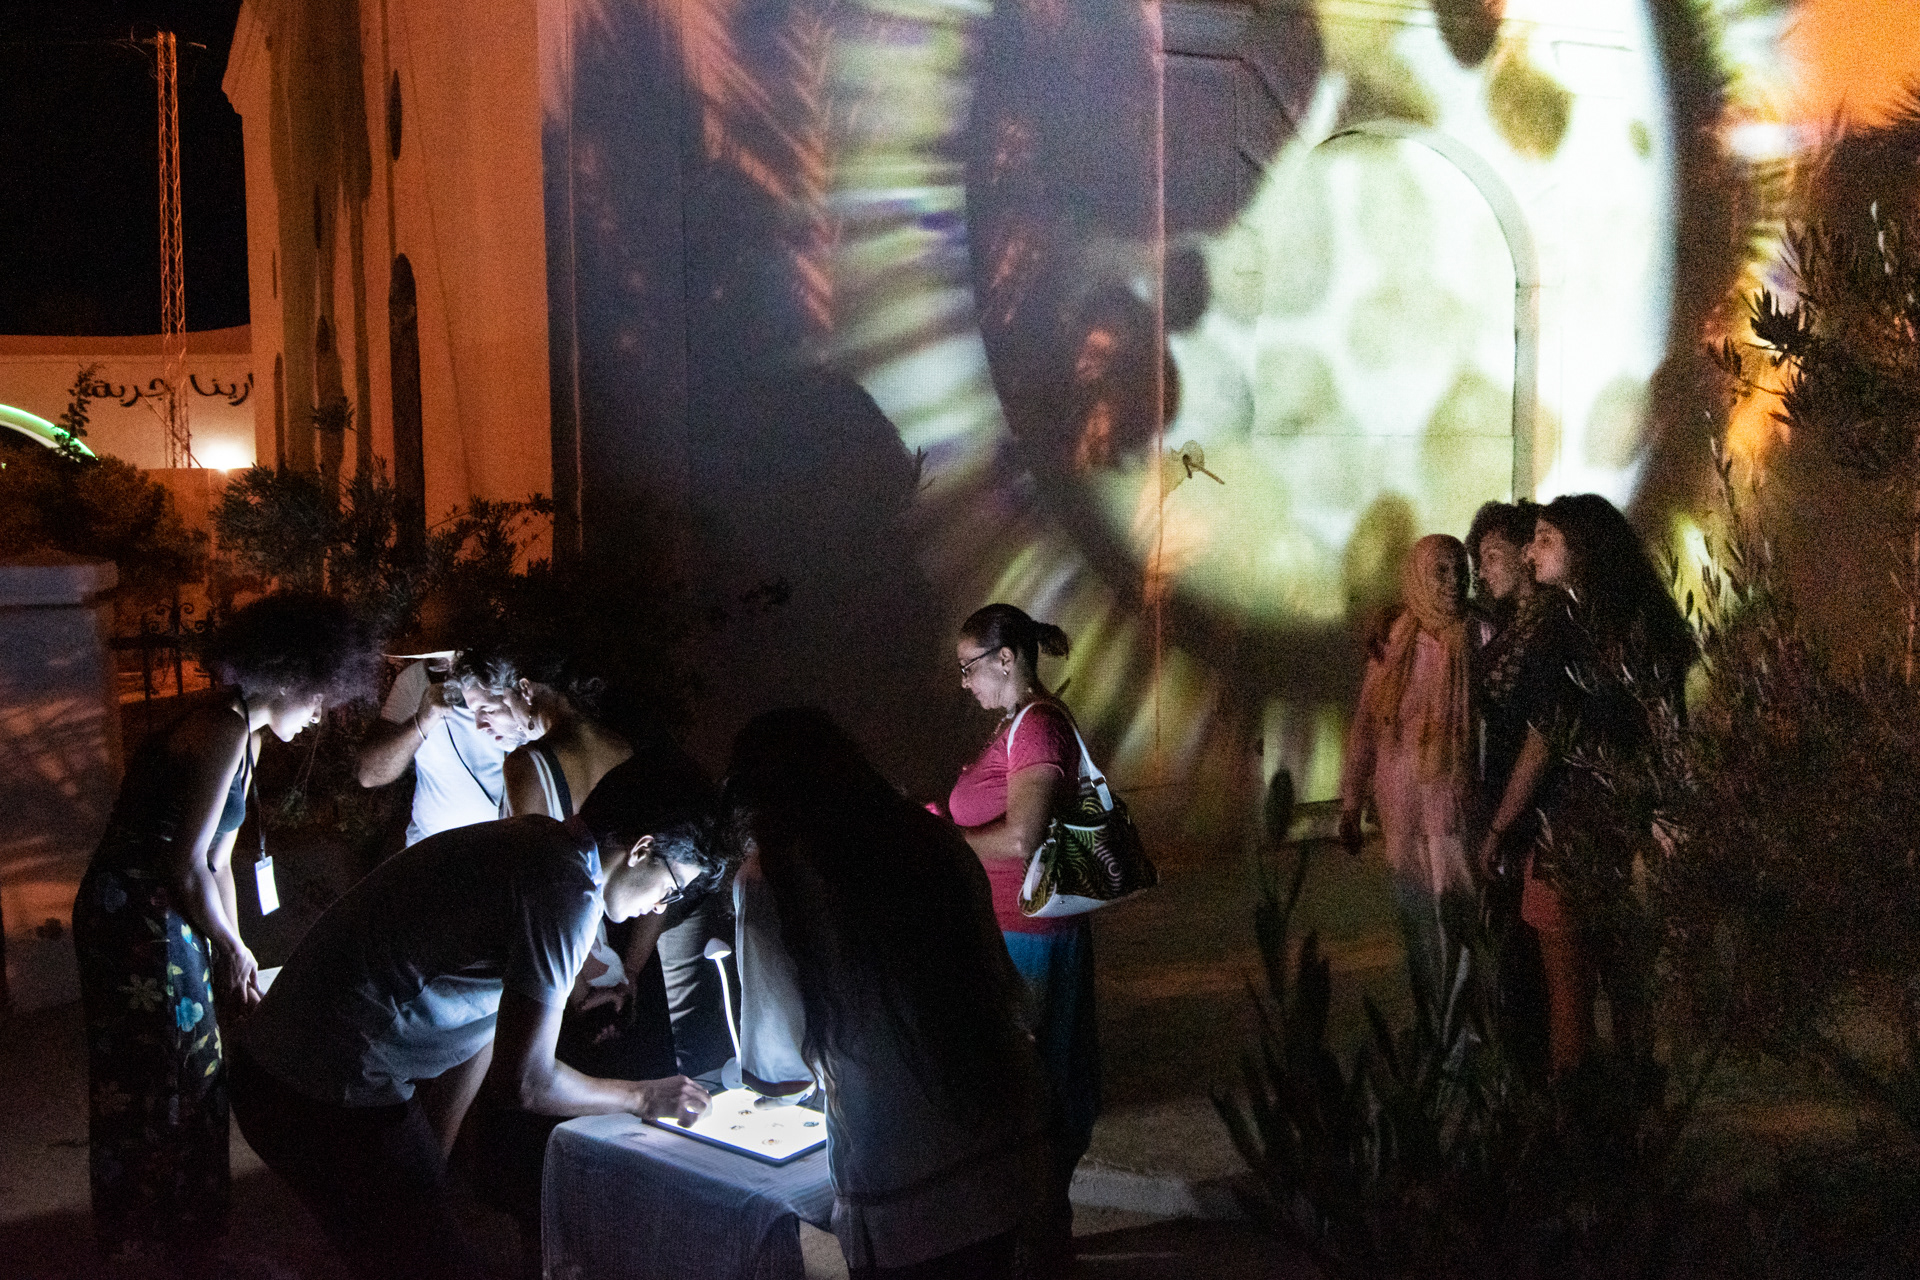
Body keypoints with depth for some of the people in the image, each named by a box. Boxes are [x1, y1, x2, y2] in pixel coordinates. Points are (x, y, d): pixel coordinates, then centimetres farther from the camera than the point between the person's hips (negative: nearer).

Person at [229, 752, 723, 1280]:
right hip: (331, 1100, -10)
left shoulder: (530, 841, 10)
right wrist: (642, 1097, -4)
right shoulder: (569, 893, -22)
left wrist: (433, 1156, 19)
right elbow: (522, 1079, -20)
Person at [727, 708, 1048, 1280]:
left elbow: (777, 1070, -2)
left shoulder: (767, 876, -7)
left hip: (901, 1192, -5)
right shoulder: (934, 837, 6)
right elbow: (1000, 985, 12)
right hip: (1009, 1149, 5)